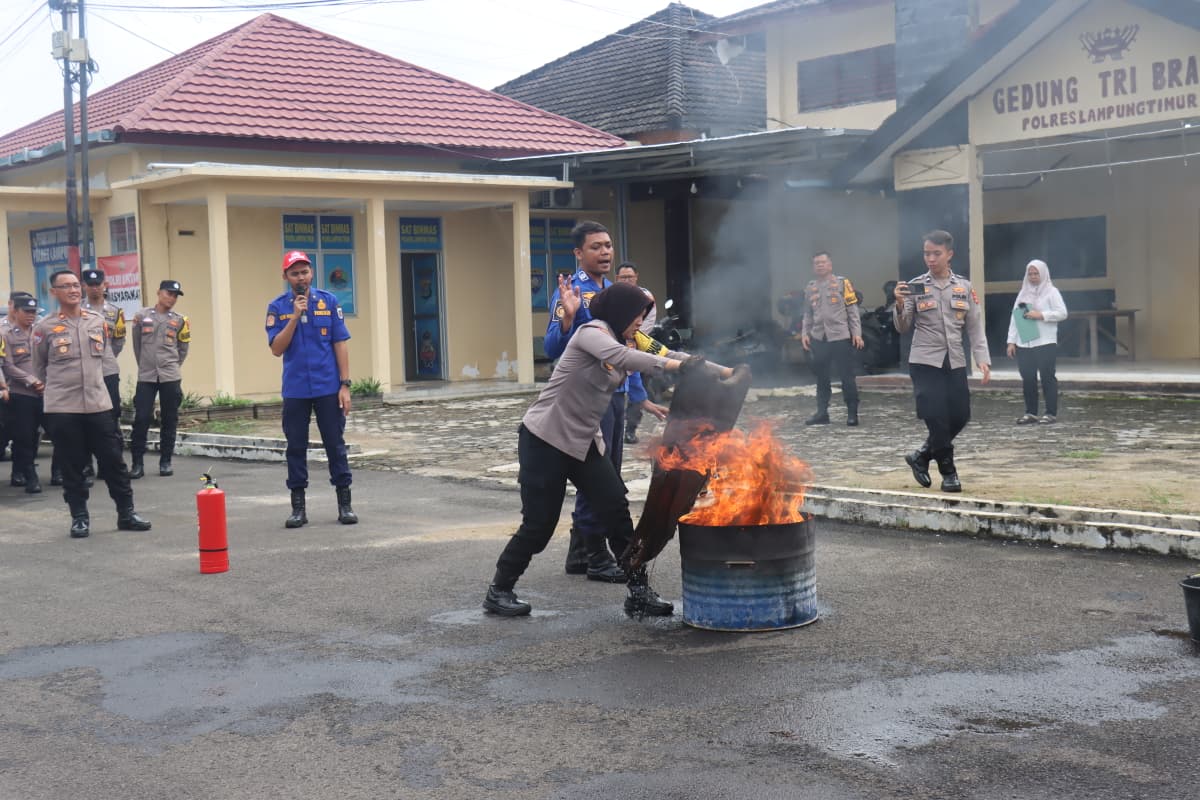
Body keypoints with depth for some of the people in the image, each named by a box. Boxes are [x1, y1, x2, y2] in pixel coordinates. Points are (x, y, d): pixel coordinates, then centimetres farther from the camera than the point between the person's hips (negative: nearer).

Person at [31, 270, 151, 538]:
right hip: (62, 408, -2)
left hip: (98, 403, 3)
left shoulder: (97, 321, 7)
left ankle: (126, 513, 13)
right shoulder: (44, 328, -3)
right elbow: (39, 368, 9)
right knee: (71, 466, 3)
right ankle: (79, 517, 14)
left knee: (113, 460, 4)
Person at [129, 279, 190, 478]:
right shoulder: (142, 316, 3)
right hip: (146, 377, -1)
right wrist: (144, 365, 13)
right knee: (141, 419, -4)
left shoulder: (179, 320, 5)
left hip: (170, 378, 1)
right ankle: (138, 463, 1)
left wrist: (173, 367, 10)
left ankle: (165, 462, 13)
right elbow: (136, 344, 10)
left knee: (169, 420, 4)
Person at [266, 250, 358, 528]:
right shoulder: (277, 307, 1)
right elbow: (277, 349, -6)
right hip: (295, 390, 1)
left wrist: (345, 385, -5)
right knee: (296, 447, 6)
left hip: (328, 389, 0)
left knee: (335, 444, 3)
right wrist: (294, 317, -16)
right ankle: (298, 507, 15)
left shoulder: (329, 302, 1)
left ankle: (345, 503, 11)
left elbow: (340, 344, 1)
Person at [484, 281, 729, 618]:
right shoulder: (592, 332, -15)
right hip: (545, 440, -8)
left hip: (585, 443, 8)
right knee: (539, 525, -3)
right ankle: (499, 591, 14)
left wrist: (724, 371, 1)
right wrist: (674, 365, -40)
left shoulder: (625, 341, 12)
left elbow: (670, 356, 8)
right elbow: (620, 357, -35)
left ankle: (639, 592, 2)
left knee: (617, 513, -2)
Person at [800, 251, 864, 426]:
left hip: (840, 337, -4)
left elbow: (852, 309, -2)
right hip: (818, 338, 4)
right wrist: (804, 332, 5)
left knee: (847, 376, -2)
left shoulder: (842, 283, 0)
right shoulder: (810, 287, 13)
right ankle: (822, 413, 16)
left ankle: (852, 413, 6)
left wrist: (856, 333, -9)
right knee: (821, 377, 9)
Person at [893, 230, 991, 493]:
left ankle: (921, 456, 22)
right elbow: (903, 327, 3)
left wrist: (983, 359, -4)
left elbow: (975, 327, 8)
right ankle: (948, 472, 6)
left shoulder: (964, 288, 7)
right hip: (925, 362, -3)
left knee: (960, 416, 2)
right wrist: (900, 304, -16)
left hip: (955, 362, 3)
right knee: (936, 417, -9)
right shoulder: (915, 286, 1)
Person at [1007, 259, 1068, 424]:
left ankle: (1051, 413, 2)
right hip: (1023, 344, 5)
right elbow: (1014, 317, 12)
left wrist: (1041, 315, -17)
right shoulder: (1023, 293, 15)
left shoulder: (1051, 292, 1)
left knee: (1047, 377, -2)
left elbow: (1062, 313, -7)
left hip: (1045, 343, -5)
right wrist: (1011, 341, 6)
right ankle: (1030, 413, 13)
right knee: (1027, 378, 5)